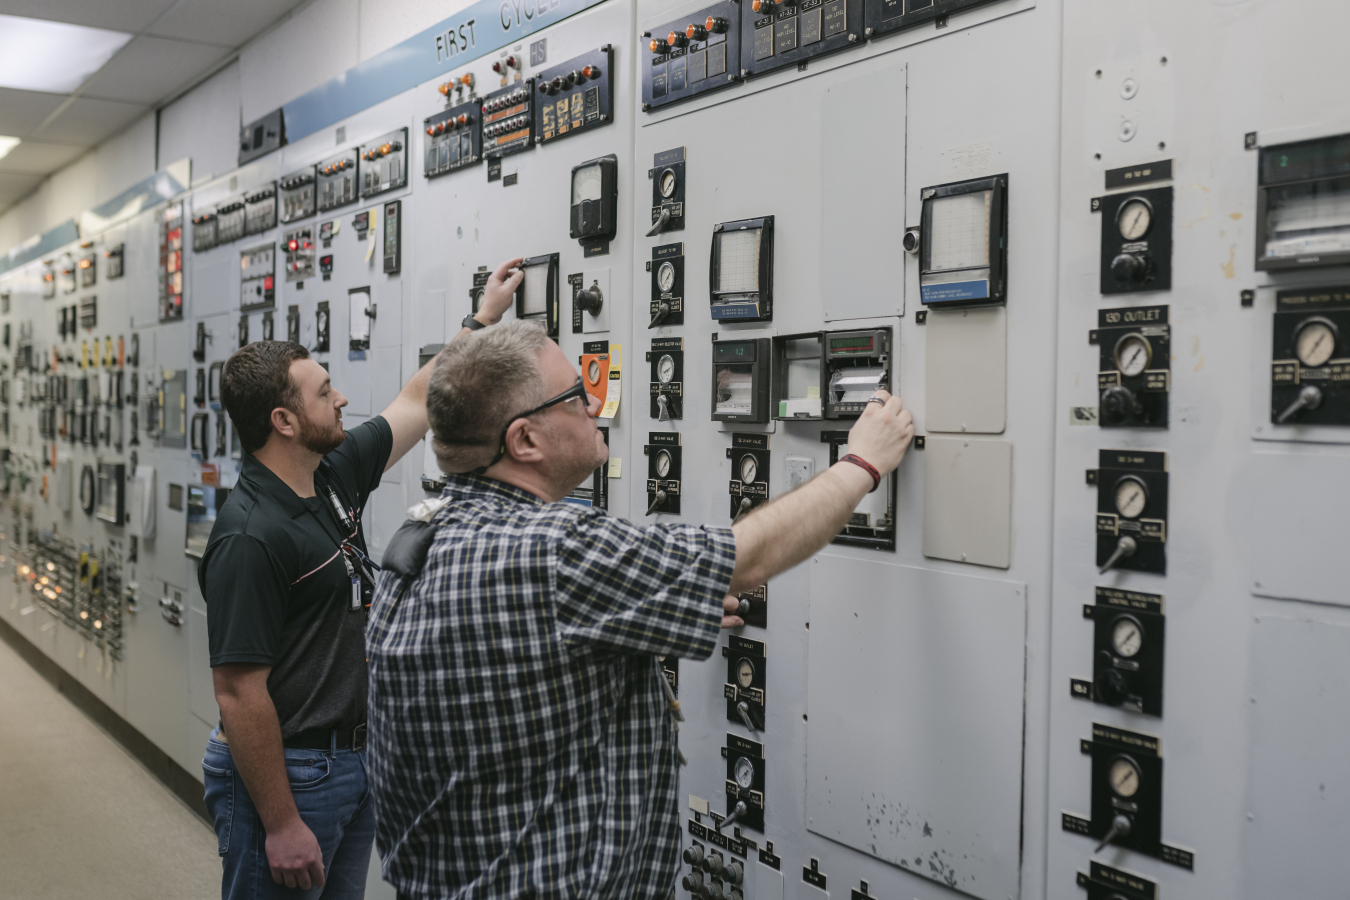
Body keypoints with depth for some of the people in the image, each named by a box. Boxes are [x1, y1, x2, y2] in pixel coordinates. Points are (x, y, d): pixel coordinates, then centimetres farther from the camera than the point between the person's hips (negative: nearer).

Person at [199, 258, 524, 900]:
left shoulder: (334, 476, 2)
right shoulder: (251, 537, -24)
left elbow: (418, 403, 16)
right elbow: (239, 694, -24)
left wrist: (484, 317, 20)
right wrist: (281, 826, -21)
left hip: (353, 760, 9)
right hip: (285, 774, -9)